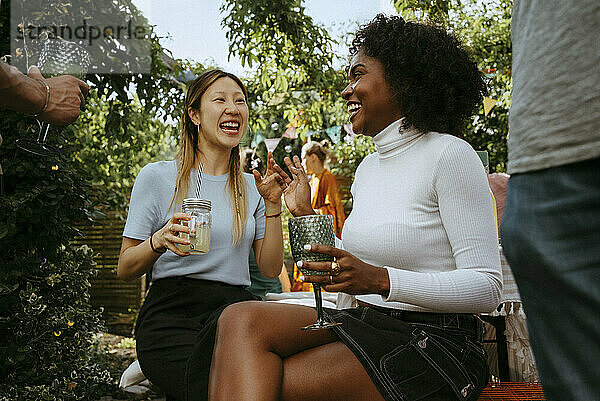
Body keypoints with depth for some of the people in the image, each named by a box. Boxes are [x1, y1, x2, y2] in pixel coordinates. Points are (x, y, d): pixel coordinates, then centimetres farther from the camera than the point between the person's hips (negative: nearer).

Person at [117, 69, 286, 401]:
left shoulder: (250, 187, 15)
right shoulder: (157, 177, 4)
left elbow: (270, 269, 9)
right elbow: (124, 270, 3)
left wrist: (272, 205, -1)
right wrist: (158, 242, -17)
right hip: (171, 314, -3)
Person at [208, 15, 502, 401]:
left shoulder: (449, 155, -8)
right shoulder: (368, 168, 16)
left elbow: (488, 287, -13)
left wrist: (379, 280, -24)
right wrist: (309, 215, 16)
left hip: (434, 343, -6)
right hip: (364, 325, 7)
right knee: (242, 319, -19)